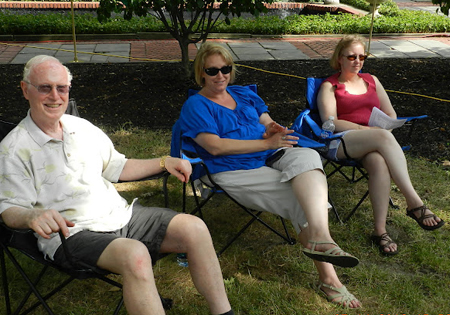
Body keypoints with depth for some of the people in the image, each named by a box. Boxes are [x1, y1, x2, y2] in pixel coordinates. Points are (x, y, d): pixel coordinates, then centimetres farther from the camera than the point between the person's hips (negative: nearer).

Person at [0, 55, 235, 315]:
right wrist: (32, 216, -32)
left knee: (194, 228, -13)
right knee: (135, 255, -36)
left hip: (122, 215, 6)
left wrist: (164, 163, 14)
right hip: (72, 233, -6)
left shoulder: (83, 128, 14)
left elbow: (118, 168, 24)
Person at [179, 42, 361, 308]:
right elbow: (216, 146, -13)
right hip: (236, 171, -5)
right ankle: (328, 277, -26)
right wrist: (266, 143, -15)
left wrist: (272, 129, -6)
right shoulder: (195, 106, 1)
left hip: (272, 157, 5)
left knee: (306, 156, -30)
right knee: (302, 200, -26)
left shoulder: (245, 94, 22)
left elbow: (266, 123, 22)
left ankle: (320, 237, -45)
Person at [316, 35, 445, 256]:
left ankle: (380, 230, -40)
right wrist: (368, 129, -14)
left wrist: (382, 128, -4)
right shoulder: (329, 86, 13)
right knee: (384, 137, -36)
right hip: (341, 142, -3)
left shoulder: (371, 81, 26)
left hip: (373, 143, 3)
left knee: (379, 162, -37)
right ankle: (415, 203, -40)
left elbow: (391, 115, 21)